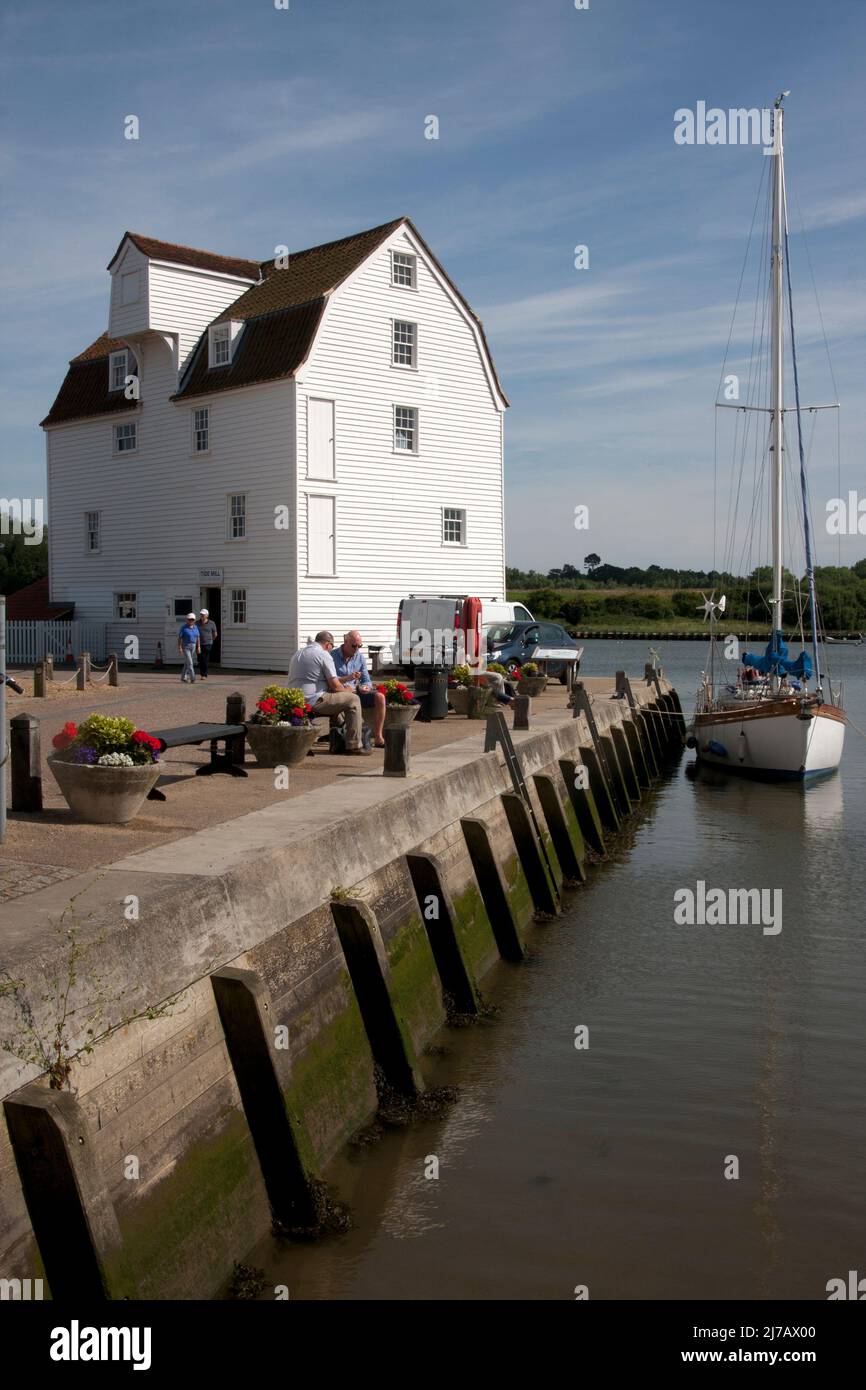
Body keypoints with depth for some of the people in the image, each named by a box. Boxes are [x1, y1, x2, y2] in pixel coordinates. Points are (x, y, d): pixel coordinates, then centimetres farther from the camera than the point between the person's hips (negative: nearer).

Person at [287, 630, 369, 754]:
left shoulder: (298, 653, 20)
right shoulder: (324, 655, -7)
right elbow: (335, 685, -11)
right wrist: (347, 689, 12)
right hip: (312, 701, -9)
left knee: (336, 697, 32)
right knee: (353, 700, 0)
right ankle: (354, 745, -2)